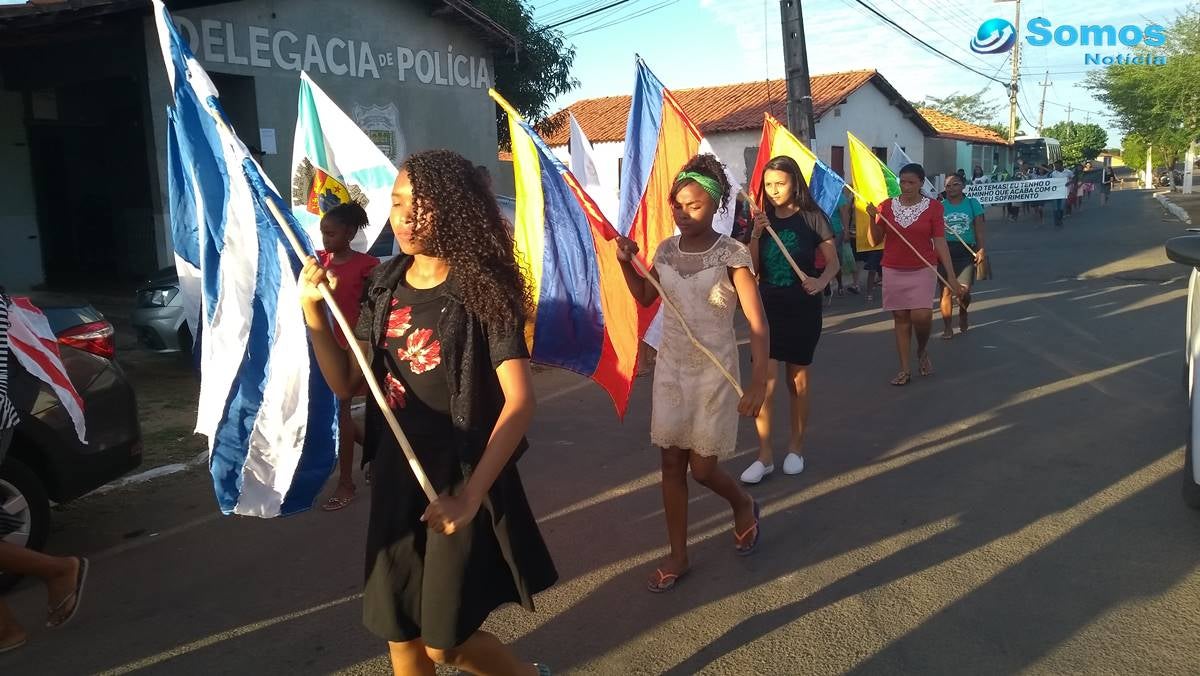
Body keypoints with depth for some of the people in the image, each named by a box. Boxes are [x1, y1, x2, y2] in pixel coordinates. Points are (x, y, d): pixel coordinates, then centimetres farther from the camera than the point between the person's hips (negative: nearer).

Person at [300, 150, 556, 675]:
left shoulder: (483, 291, -15)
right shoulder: (384, 287, 2)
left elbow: (520, 401, -21)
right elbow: (345, 383, 3)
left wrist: (470, 495, -28)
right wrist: (313, 311, -10)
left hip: (462, 479, -5)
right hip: (397, 476, 6)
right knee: (399, 633, 16)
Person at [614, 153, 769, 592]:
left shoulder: (732, 255, -14)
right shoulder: (666, 251, 1)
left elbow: (757, 323, -16)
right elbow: (645, 298, 19)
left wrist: (759, 382, -25)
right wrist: (626, 263, 1)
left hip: (714, 371, -5)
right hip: (670, 367, 5)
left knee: (702, 467, 2)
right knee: (672, 463, 7)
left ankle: (743, 505, 36)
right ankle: (678, 555, 21)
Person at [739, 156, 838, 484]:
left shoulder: (811, 217, -5)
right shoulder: (763, 220, 5)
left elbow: (833, 262, -4)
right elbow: (752, 269, 3)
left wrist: (820, 282, -24)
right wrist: (756, 235, -12)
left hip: (802, 308, -2)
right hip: (768, 307, 3)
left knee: (798, 380, 10)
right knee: (763, 381, -4)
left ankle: (796, 447, 26)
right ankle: (764, 455, 4)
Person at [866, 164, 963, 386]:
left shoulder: (932, 207, -5)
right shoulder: (886, 206, 0)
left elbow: (940, 243, -5)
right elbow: (874, 241, 2)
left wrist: (952, 276, -10)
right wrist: (873, 218, -15)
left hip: (922, 270, -2)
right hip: (893, 271, 2)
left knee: (921, 316, -15)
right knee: (901, 318, 5)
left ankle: (923, 351, 17)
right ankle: (905, 369, 12)